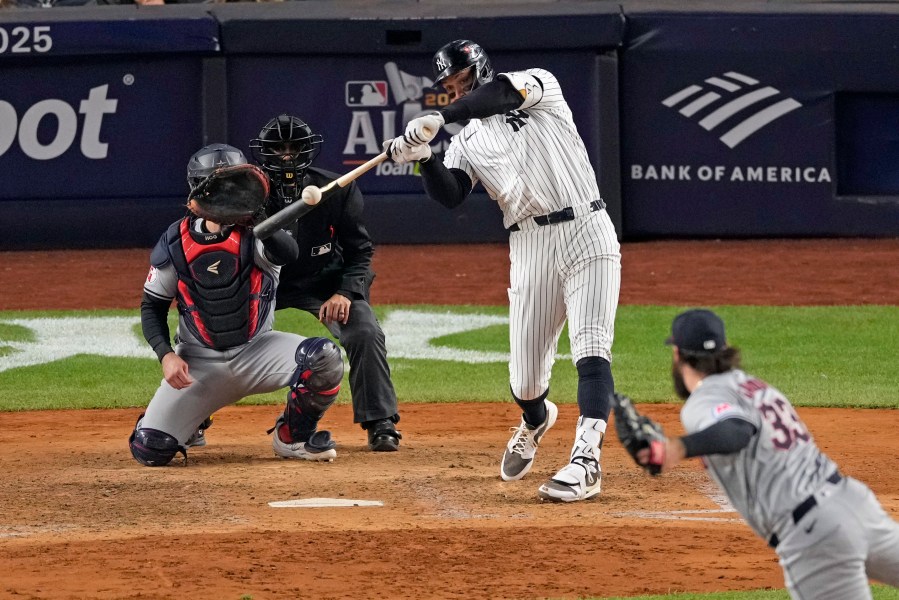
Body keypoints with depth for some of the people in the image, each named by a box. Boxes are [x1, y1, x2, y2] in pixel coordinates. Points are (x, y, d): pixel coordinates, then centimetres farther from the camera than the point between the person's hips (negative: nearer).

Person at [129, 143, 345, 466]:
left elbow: (286, 253, -35)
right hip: (200, 360, 0)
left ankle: (293, 437, -1)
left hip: (256, 351, 0)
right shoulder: (175, 243, -6)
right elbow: (152, 307, 3)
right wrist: (166, 355, -13)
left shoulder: (254, 233, -10)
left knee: (324, 358, -30)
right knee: (150, 449, -16)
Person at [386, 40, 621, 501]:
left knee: (591, 350, -19)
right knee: (525, 379, 5)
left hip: (587, 233, -4)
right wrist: (423, 158, -22)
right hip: (531, 248, 4)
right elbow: (449, 196, -4)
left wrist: (439, 118, -29)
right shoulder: (467, 141, 12)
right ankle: (535, 421, 40)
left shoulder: (540, 84, 3)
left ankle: (586, 461, -27)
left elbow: (504, 94, -19)